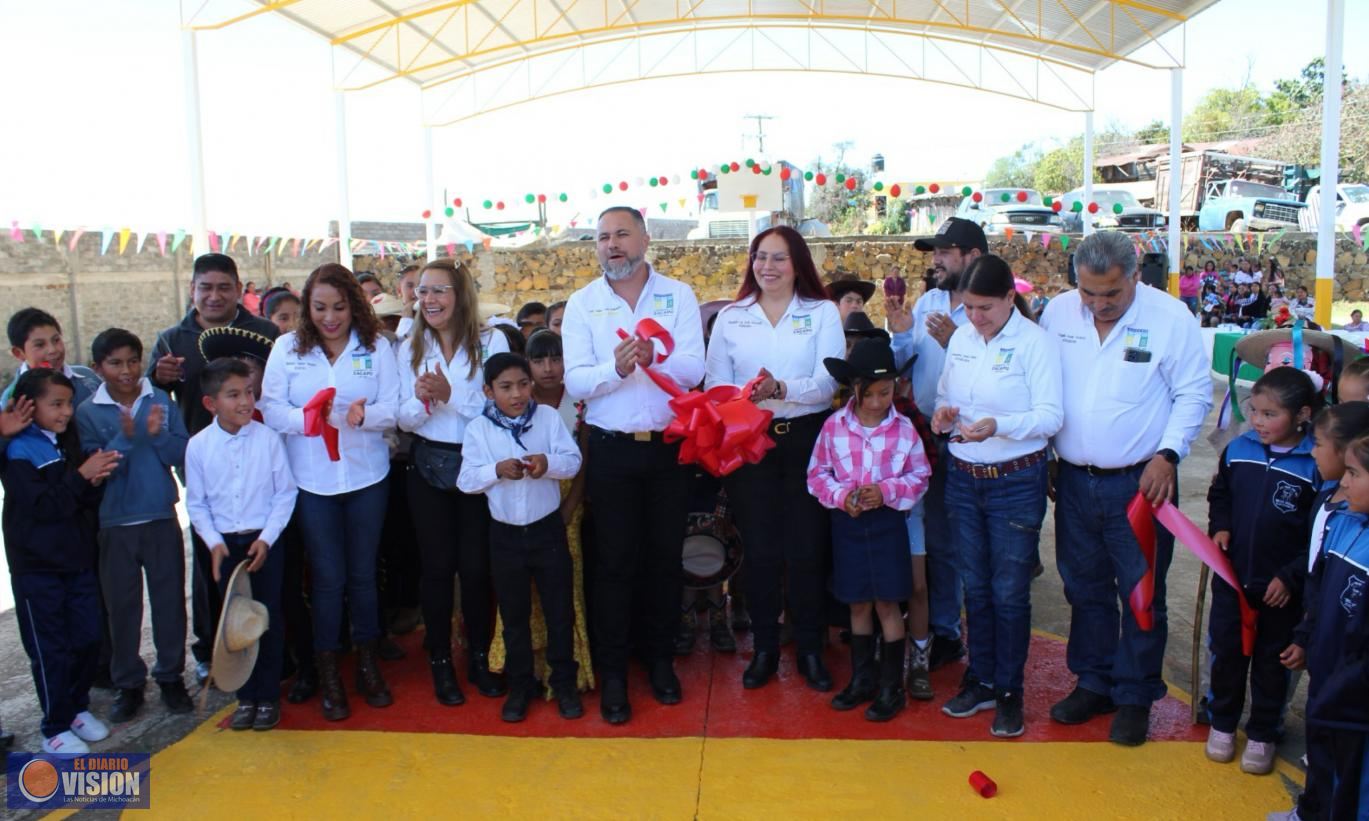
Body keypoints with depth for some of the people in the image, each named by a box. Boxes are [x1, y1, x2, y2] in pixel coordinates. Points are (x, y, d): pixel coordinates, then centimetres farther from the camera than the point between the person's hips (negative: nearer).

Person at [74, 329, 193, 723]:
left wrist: (158, 434, -23)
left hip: (162, 517, 0)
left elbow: (181, 454, -5)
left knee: (169, 598, 6)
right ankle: (128, 683, 21)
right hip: (116, 524, 0)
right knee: (122, 605, 8)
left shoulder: (161, 400, -1)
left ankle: (171, 676, 20)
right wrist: (125, 437, -24)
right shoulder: (88, 413, -2)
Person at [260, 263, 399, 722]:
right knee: (327, 576, 5)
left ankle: (367, 664, 28)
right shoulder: (287, 348, 1)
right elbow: (272, 410, -6)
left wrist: (362, 415, -27)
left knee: (363, 573, 12)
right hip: (311, 479, 0)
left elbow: (392, 409, -6)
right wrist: (309, 417, -25)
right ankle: (328, 674, 21)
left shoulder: (376, 346, 0)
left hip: (367, 476, 1)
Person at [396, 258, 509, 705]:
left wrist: (450, 394, -23)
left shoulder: (491, 341, -7)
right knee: (436, 566, 8)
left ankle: (480, 658, 22)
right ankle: (441, 662, 23)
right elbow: (404, 419, 4)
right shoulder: (411, 347, 5)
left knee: (477, 566, 2)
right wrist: (421, 400, -17)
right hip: (429, 467, 3)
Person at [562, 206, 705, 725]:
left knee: (665, 558, 11)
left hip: (669, 448, 1)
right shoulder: (582, 304, 1)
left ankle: (661, 661, 29)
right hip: (611, 450, 0)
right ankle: (612, 673, 18)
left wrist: (655, 359, -30)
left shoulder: (678, 296, 0)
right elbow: (576, 382, -9)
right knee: (614, 562, 5)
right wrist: (616, 368, -28)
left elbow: (694, 370, -10)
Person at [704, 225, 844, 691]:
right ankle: (764, 648, 21)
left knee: (807, 547, 2)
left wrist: (782, 388, -27)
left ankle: (810, 649, 19)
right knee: (759, 548, 5)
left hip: (807, 439, -1)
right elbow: (715, 383, 2)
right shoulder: (731, 317, 9)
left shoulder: (823, 313, 3)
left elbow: (827, 382, -9)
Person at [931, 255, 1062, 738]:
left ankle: (1009, 690, 21)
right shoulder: (959, 339, 6)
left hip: (1017, 481, -5)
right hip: (963, 478, 5)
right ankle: (980, 680, 30)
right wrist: (942, 414, -10)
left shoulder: (1035, 342, -11)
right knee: (974, 586, 14)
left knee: (1009, 592, 5)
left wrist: (998, 425, -34)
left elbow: (1050, 416, -17)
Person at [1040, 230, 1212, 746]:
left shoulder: (1170, 317, -10)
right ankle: (1093, 683, 33)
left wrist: (1167, 455, -14)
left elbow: (1194, 394, -4)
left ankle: (1136, 698, 24)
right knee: (1084, 590, 16)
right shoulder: (1058, 312, 0)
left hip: (1140, 483, -3)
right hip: (1074, 481, 4)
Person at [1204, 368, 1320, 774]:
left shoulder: (1316, 466, -17)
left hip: (1281, 587, -3)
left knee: (1272, 661, 13)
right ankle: (1222, 724, 34)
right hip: (1232, 577, 3)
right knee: (1225, 652, 15)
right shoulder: (1238, 449, -5)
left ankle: (1262, 735, 31)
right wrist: (1220, 528, -4)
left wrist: (1290, 576, -15)